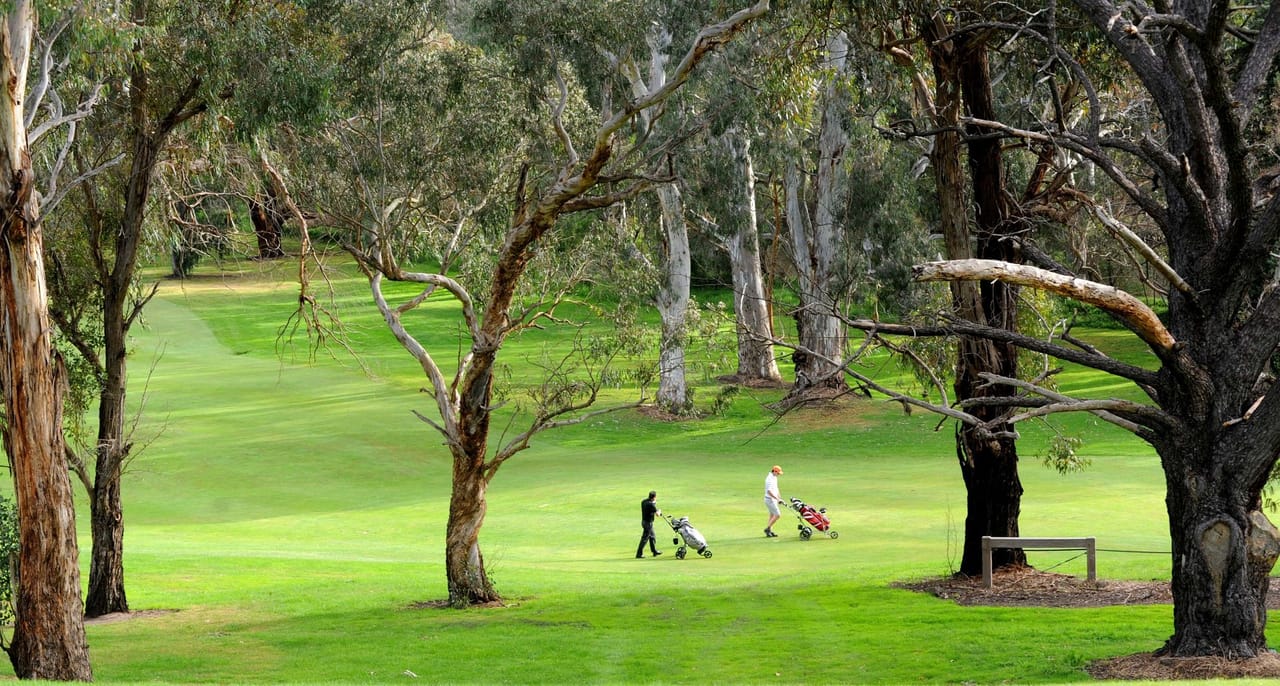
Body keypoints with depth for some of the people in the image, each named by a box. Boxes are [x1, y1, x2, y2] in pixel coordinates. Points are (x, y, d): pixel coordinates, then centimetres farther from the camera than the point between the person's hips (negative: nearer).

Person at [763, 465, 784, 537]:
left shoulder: (774, 477, 10)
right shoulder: (770, 479, -22)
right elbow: (769, 491, -30)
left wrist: (780, 498, 22)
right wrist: (777, 499, -33)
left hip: (773, 499, 10)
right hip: (770, 499, -10)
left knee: (772, 515, 14)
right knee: (777, 514, -10)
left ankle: (769, 532, 18)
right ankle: (767, 529, -5)